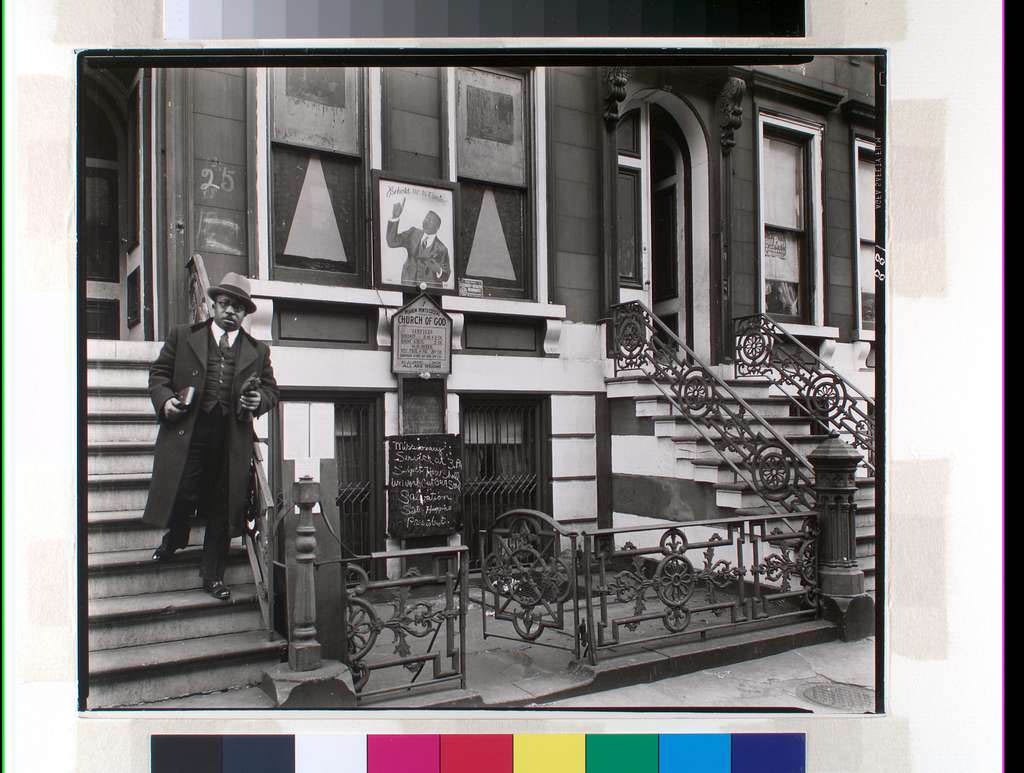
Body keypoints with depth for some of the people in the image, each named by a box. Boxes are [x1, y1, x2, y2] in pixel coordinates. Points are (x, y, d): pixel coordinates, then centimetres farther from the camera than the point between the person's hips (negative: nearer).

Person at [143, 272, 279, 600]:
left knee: (222, 506, 5)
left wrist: (259, 400, -5)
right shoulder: (183, 336, 10)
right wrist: (164, 400, -8)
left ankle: (213, 575, 19)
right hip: (187, 434, -1)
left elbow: (271, 389, 17)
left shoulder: (258, 351, 13)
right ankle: (174, 539, 36)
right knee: (181, 495, 0)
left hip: (232, 441, 1)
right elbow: (158, 373, 11)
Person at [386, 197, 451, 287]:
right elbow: (392, 242, -12)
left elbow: (445, 276, -2)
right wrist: (395, 217, -20)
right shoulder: (413, 233, -2)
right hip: (409, 285, 3)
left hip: (431, 290, -3)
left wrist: (438, 270, -26)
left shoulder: (441, 249, -12)